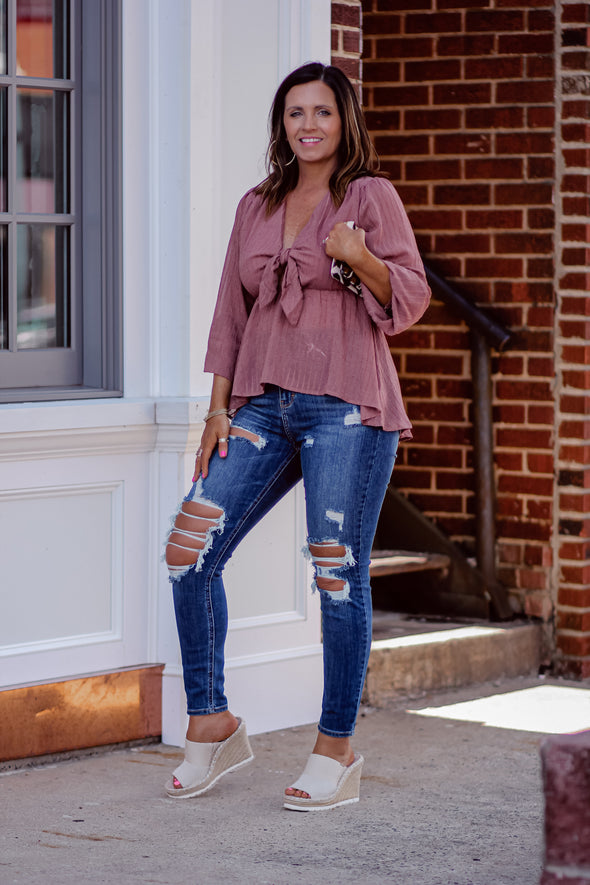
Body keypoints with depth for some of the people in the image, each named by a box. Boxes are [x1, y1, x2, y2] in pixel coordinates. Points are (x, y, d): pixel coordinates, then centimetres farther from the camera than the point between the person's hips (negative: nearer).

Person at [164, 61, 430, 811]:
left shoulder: (371, 196, 3)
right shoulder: (257, 207, 17)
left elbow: (409, 299, -3)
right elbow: (231, 312, 18)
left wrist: (359, 256, -22)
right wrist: (218, 410, 10)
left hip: (345, 406, -5)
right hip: (264, 407, 5)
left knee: (337, 573, -7)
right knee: (189, 548, -4)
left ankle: (336, 754, 2)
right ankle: (211, 724, 9)